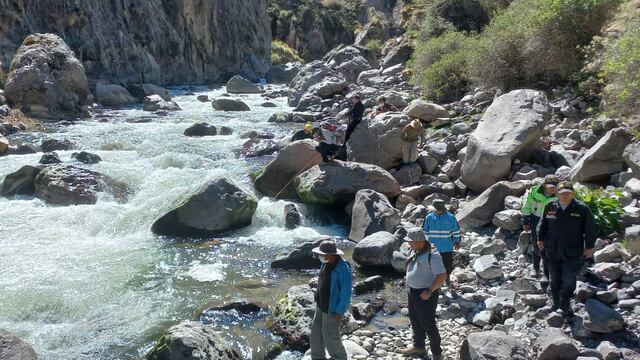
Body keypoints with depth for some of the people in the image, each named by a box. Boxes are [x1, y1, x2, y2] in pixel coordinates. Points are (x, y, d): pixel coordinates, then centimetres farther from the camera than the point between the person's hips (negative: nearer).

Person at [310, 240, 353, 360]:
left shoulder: (343, 269, -28)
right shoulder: (326, 263, -2)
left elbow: (346, 293, -23)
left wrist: (339, 312, -19)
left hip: (333, 308, -8)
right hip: (321, 305, 8)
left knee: (330, 337, 4)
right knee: (316, 333, 13)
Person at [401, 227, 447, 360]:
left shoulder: (432, 255, -22)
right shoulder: (415, 252, 5)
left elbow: (442, 276, -25)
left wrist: (429, 291, -26)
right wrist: (408, 278, 10)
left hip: (425, 294, -9)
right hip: (413, 292, 9)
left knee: (428, 324, 0)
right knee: (415, 320, 21)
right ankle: (418, 346, 40)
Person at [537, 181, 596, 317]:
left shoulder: (582, 208, -8)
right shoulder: (550, 207, -1)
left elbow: (590, 229, -4)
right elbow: (543, 224, 12)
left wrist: (589, 246, -4)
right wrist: (540, 239, 9)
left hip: (573, 252, -2)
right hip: (553, 250, 3)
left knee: (569, 279, 0)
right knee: (555, 279, 13)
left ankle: (565, 306, 17)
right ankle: (556, 304, 29)